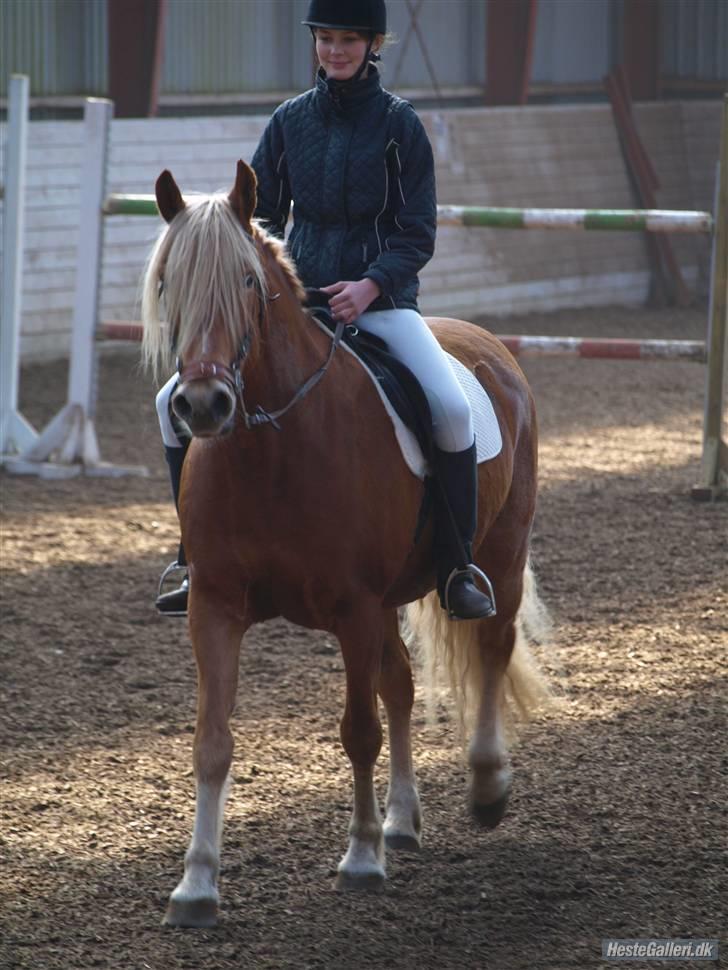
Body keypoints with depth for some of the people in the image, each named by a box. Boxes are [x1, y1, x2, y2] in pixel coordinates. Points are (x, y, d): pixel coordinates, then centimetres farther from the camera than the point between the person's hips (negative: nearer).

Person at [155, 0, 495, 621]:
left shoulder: (399, 123, -2)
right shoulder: (290, 121, 7)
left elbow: (418, 234, -3)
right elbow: (263, 214, 14)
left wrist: (372, 284, -20)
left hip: (381, 299, -4)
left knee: (451, 407, -29)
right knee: (179, 399, -8)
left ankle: (458, 571, -13)